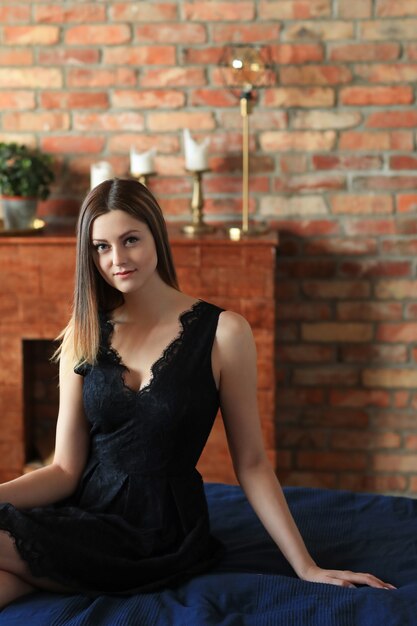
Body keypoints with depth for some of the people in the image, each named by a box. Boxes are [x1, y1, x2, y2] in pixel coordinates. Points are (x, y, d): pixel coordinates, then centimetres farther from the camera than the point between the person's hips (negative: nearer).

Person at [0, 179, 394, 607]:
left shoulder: (223, 332, -4)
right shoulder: (84, 337, 5)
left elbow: (251, 464, 0)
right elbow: (65, 469, 1)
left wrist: (306, 567, -3)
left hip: (164, 537, -3)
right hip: (87, 519, 4)